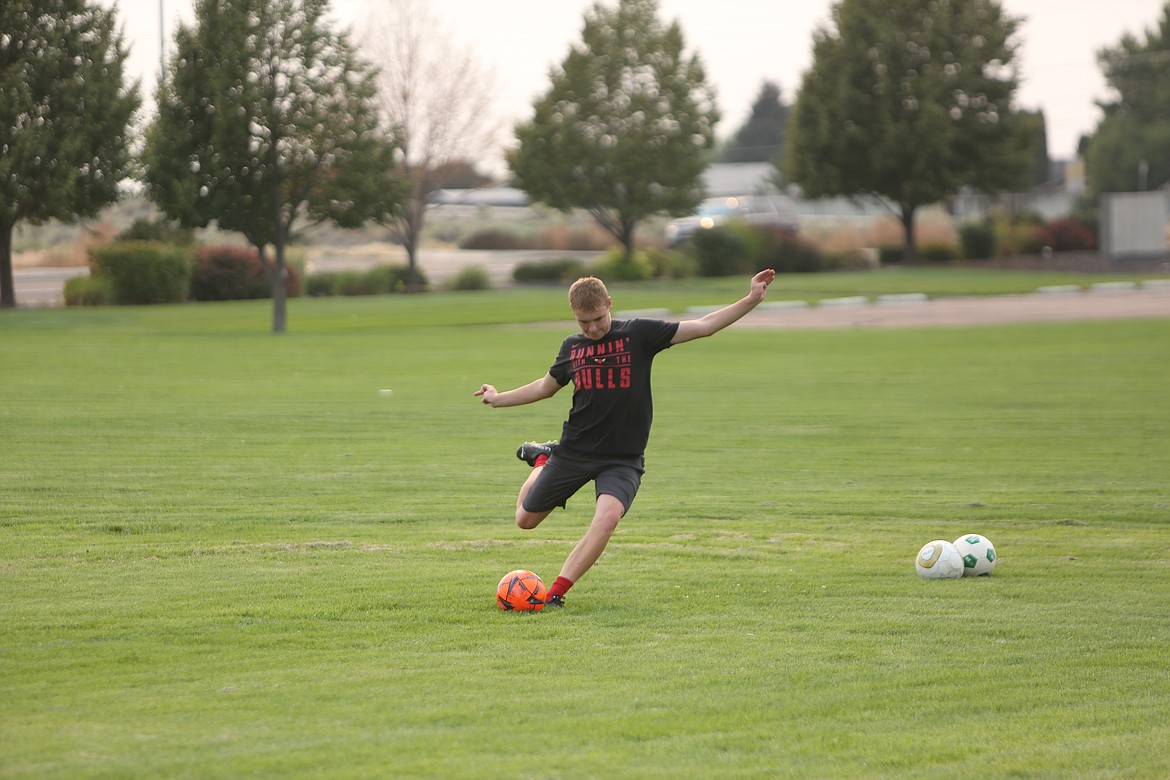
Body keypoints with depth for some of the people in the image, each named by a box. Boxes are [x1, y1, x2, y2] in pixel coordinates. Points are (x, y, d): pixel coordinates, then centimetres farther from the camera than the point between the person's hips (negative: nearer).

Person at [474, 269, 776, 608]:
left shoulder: (638, 333, -6)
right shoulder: (572, 347, 3)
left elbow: (703, 326, -8)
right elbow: (546, 386, 22)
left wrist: (751, 300, -17)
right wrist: (498, 398, 25)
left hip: (623, 459, -3)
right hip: (574, 452, 3)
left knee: (608, 517, -31)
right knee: (525, 519, 12)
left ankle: (555, 593, -23)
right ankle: (542, 459, 43)